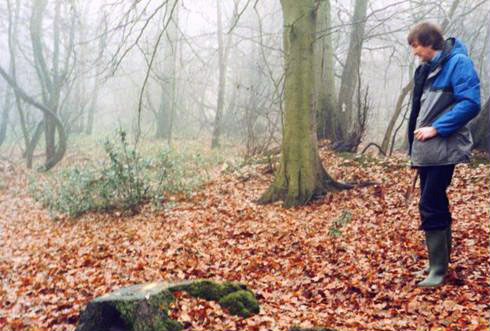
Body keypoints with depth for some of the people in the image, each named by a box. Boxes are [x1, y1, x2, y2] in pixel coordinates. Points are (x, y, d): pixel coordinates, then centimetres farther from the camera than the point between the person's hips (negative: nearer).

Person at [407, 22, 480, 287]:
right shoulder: (425, 70, 16)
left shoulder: (458, 62, -8)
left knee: (430, 207, -9)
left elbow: (470, 103, -18)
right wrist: (413, 150, 16)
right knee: (436, 205, 14)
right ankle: (440, 261, 24)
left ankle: (438, 270, 1)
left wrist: (436, 128, -19)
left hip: (442, 150, -9)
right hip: (425, 151, 9)